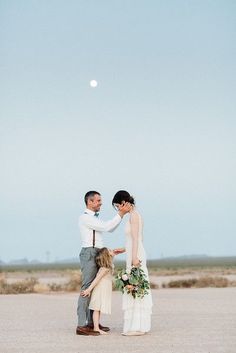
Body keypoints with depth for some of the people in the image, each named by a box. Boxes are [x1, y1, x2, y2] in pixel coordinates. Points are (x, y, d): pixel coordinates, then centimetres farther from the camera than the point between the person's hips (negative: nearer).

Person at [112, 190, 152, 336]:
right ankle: (140, 326, 13)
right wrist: (123, 249, 26)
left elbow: (135, 238, -17)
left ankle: (137, 327, -6)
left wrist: (134, 257, -21)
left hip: (135, 255, -10)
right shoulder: (136, 214, 17)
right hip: (137, 254, 10)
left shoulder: (134, 215, -10)